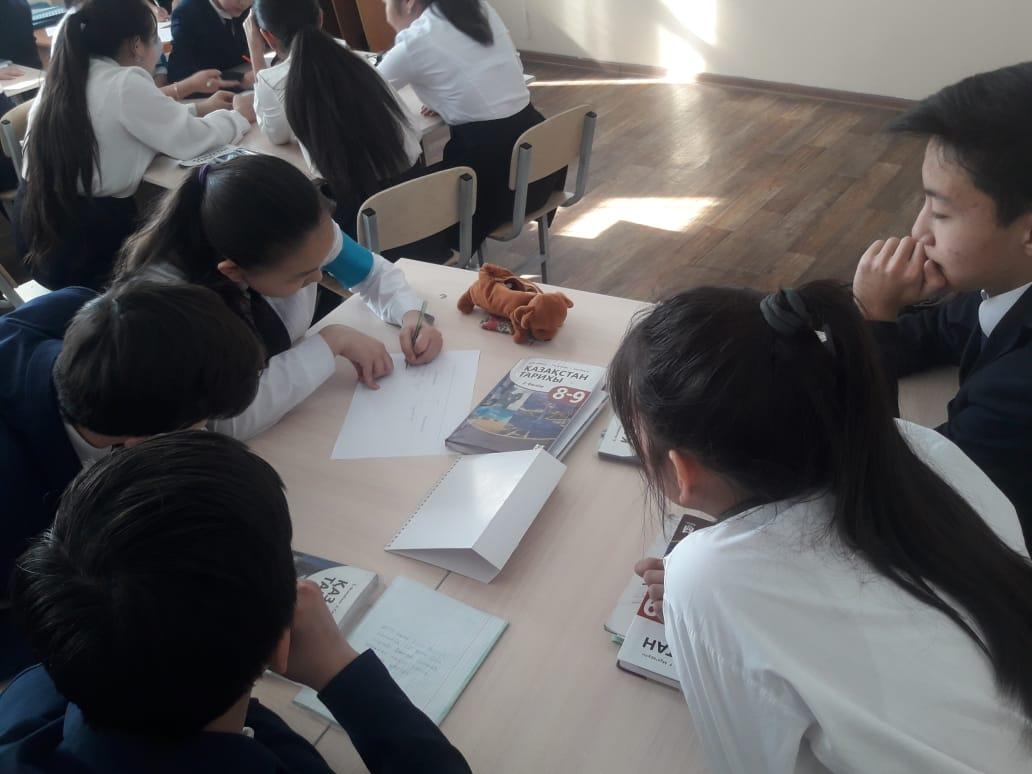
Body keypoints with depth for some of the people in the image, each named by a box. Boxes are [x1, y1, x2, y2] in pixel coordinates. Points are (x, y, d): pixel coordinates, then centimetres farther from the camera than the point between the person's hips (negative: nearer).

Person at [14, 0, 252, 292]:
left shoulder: (65, 76, 7)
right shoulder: (125, 83, -17)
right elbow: (190, 140, -12)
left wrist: (198, 109, 23)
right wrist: (237, 116, 6)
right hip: (88, 245, -8)